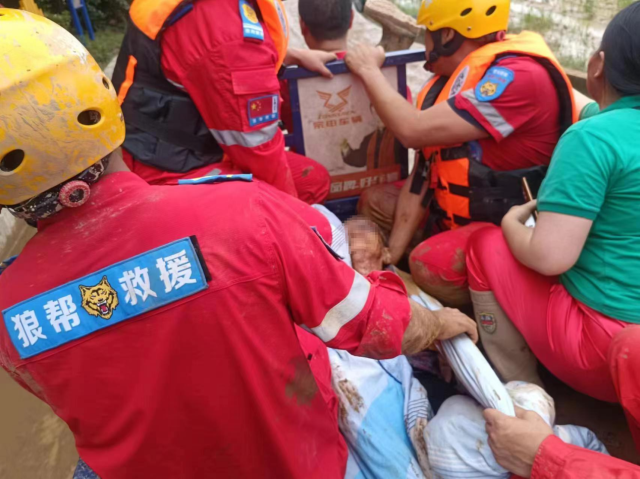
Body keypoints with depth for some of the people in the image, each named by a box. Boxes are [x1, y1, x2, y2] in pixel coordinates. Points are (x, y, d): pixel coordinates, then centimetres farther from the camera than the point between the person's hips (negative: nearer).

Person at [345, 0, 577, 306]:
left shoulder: (518, 76, -25)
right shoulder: (452, 79, 3)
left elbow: (414, 131, -29)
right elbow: (424, 168, -2)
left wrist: (369, 70, -12)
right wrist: (393, 253, -5)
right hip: (459, 208, 8)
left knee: (430, 265, -31)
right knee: (374, 201, 3)